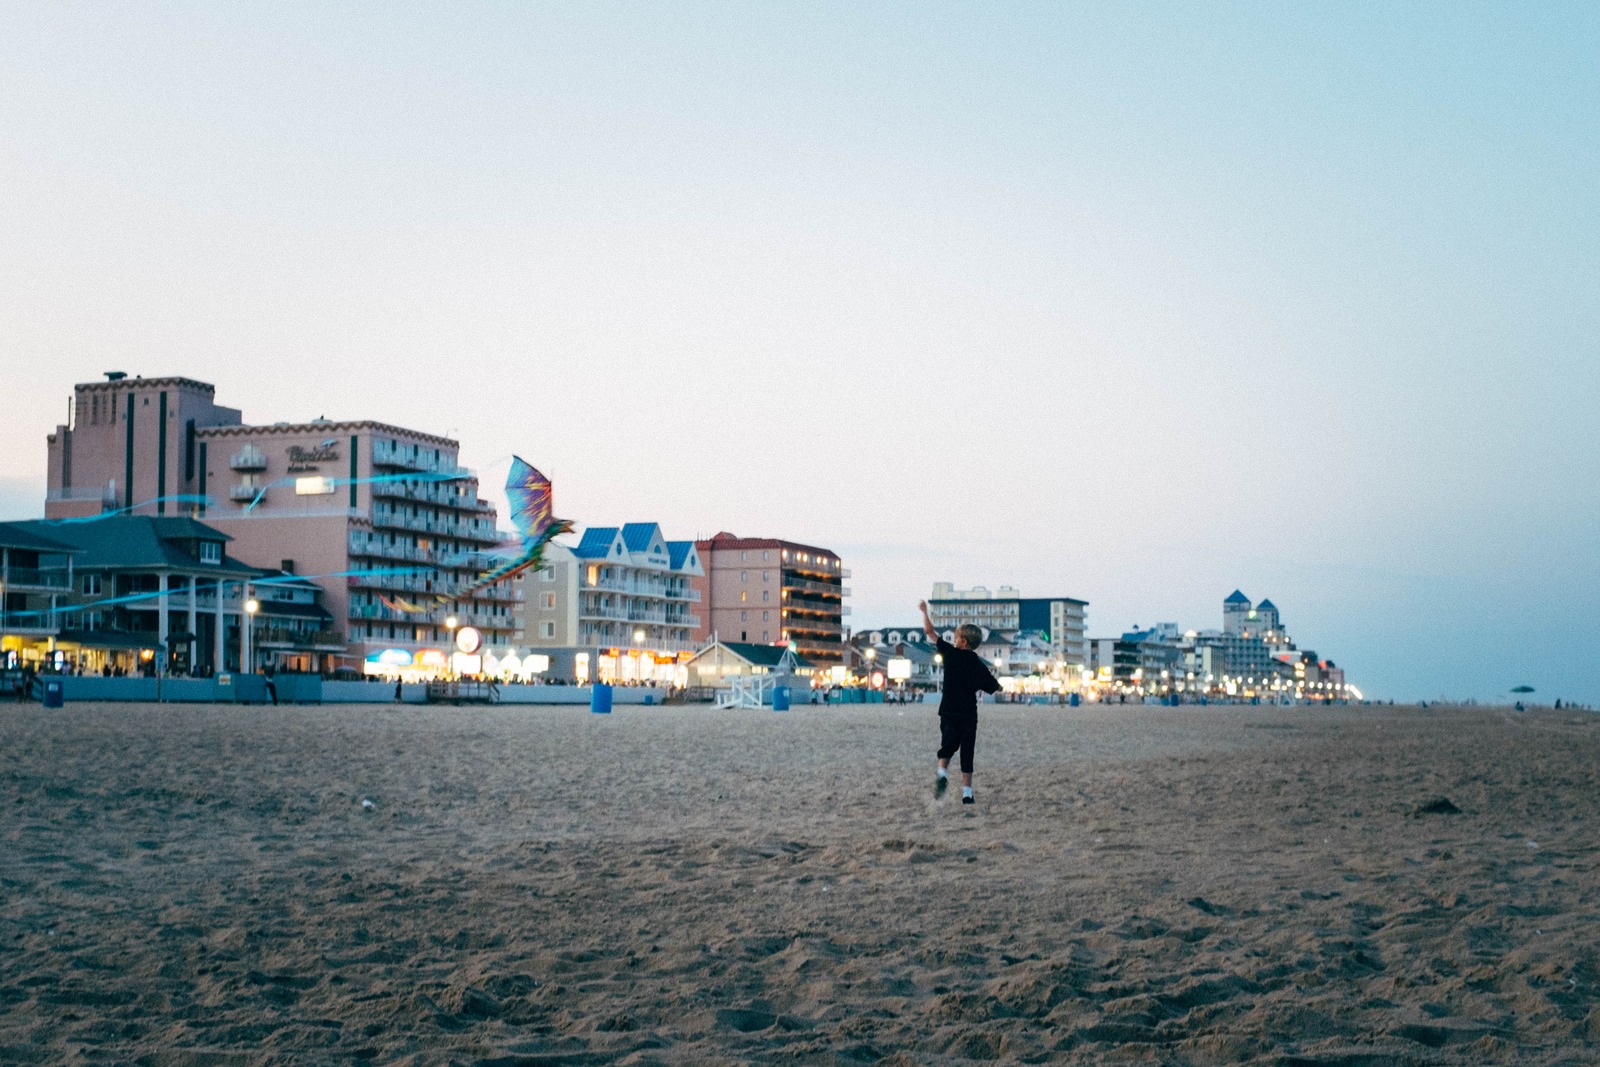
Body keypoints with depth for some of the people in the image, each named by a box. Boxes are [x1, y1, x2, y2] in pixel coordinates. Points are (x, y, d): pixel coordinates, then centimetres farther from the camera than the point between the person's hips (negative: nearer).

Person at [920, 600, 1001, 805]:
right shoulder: (980, 666, 6)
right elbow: (996, 688, 16)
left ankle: (942, 773, -16)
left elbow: (929, 631, 0)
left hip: (949, 712, -2)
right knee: (967, 752, 6)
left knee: (948, 745, 12)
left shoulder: (952, 654, -3)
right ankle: (967, 792, 2)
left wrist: (924, 611, 13)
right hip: (969, 715, 2)